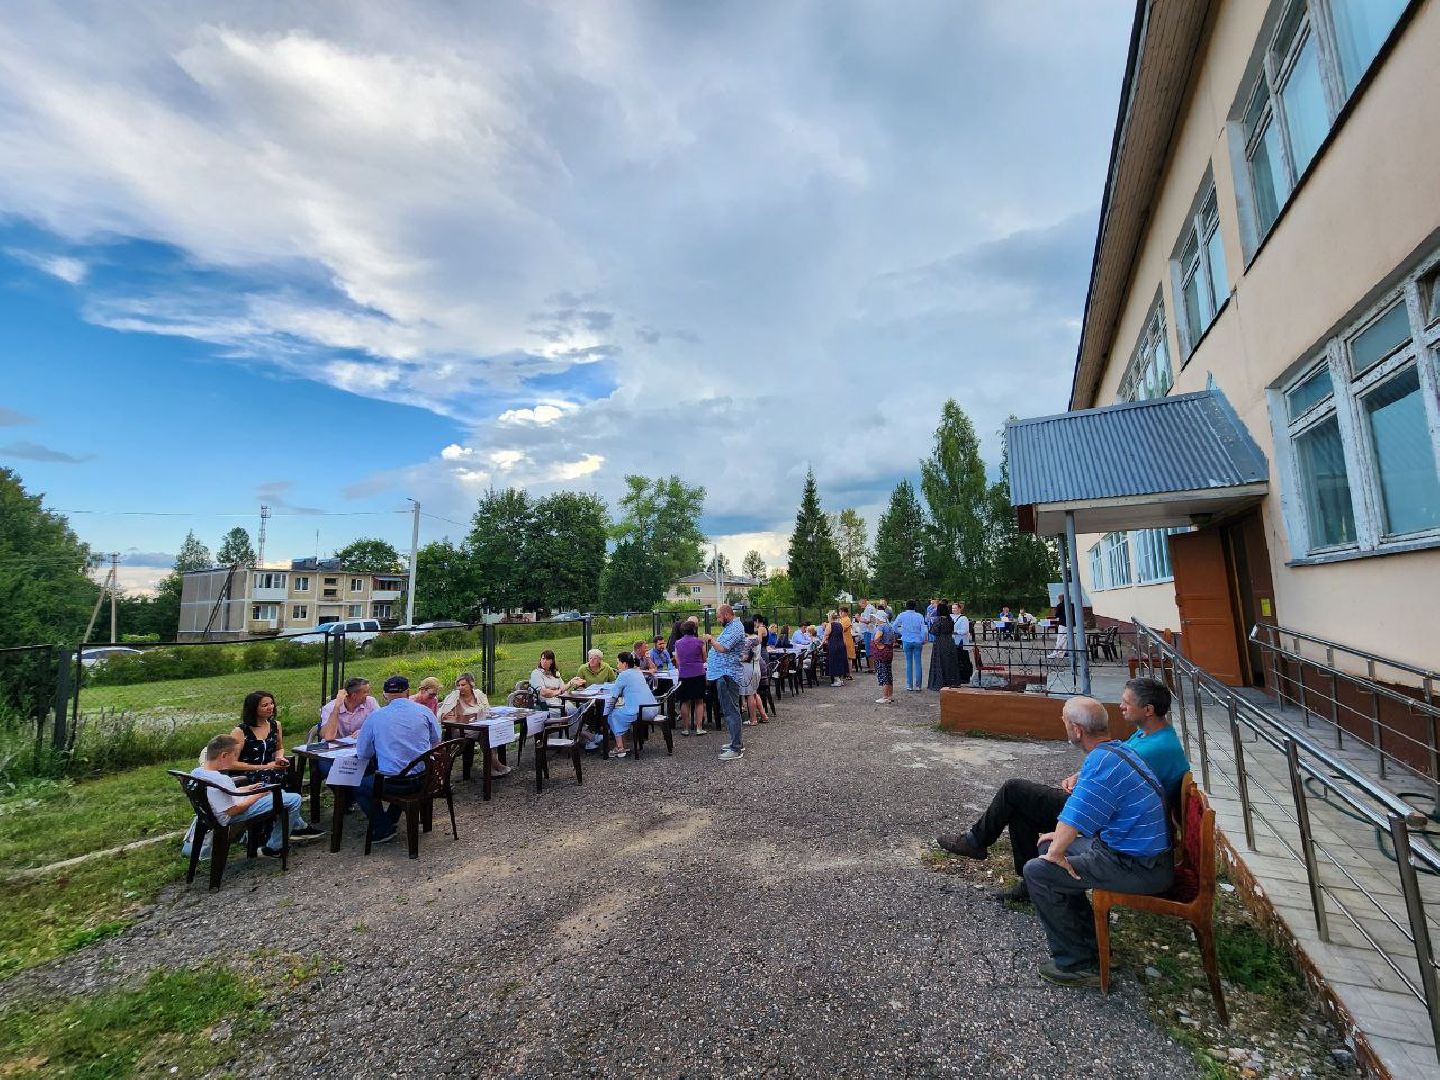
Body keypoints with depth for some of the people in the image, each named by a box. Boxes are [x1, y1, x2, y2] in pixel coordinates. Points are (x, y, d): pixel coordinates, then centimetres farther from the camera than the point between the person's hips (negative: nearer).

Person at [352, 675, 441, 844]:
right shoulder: (424, 711, -1)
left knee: (359, 787, 23)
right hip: (424, 779, 3)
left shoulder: (374, 716, -4)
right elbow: (437, 742, 12)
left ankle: (383, 829, 17)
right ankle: (391, 819, 48)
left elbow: (362, 754, 3)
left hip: (394, 783, -3)